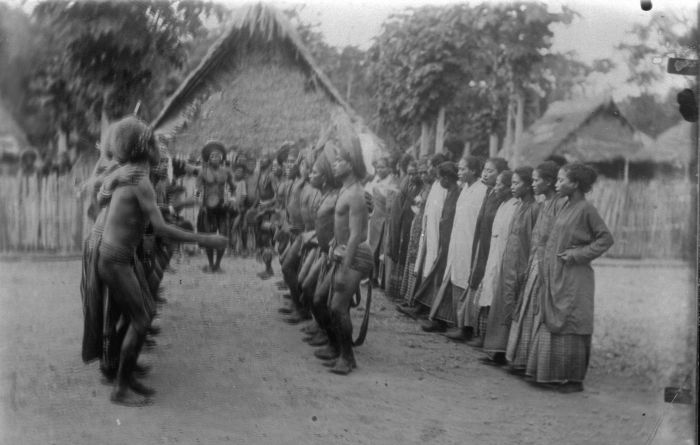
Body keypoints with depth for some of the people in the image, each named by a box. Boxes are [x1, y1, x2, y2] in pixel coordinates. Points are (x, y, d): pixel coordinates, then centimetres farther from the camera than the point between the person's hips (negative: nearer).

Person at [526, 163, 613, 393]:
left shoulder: (585, 208, -13)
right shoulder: (566, 206, 11)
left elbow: (606, 238, -12)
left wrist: (578, 254, -14)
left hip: (573, 278, -8)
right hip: (555, 275, 8)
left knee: (570, 328, -1)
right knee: (552, 325, 10)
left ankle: (575, 380, 8)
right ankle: (555, 376, 18)